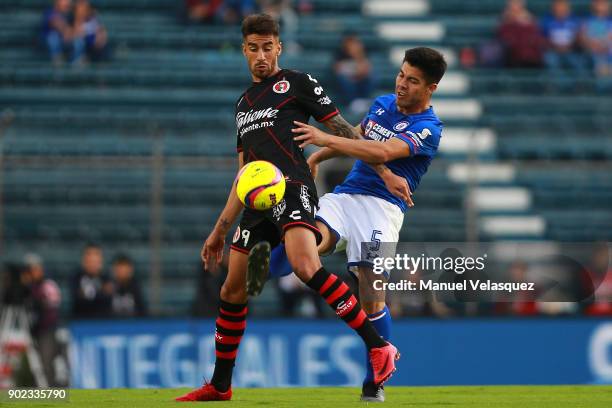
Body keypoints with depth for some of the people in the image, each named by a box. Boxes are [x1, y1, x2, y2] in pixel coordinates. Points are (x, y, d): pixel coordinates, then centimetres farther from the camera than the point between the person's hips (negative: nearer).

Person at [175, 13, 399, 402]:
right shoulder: (244, 104, 27)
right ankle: (219, 385, 20)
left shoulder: (297, 83, 7)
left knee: (306, 268, -31)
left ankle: (379, 348, -29)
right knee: (233, 290, 7)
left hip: (293, 188, -7)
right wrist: (219, 231, 29)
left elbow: (343, 130, 3)